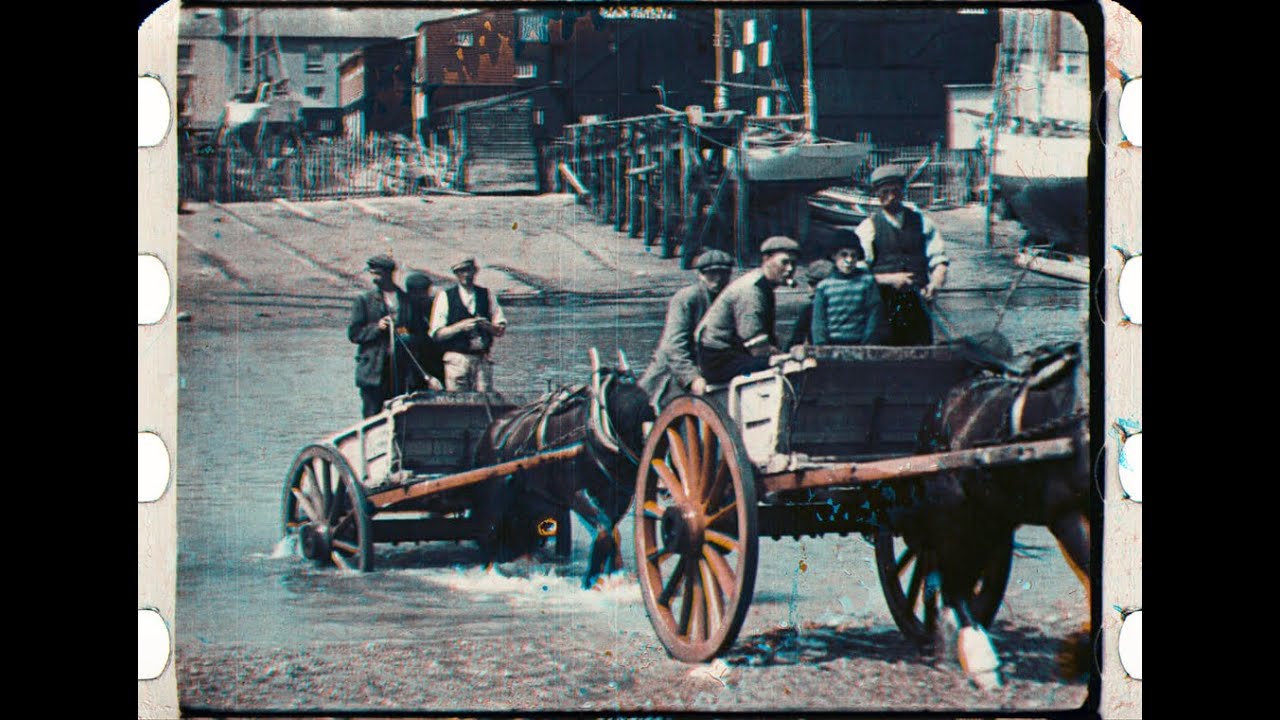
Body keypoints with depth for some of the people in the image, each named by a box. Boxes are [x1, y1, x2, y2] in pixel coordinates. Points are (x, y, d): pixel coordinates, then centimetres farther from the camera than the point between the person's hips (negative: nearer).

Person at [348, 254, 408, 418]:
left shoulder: (405, 300, 10)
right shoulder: (364, 300, 3)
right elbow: (353, 333, 0)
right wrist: (377, 327, -13)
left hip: (399, 369, 2)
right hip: (373, 370, -2)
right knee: (372, 416, -4)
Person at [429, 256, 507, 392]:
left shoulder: (487, 295, 12)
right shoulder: (445, 297, 4)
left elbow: (500, 330, 10)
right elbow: (436, 334, -2)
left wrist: (487, 326, -11)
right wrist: (460, 326, -15)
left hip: (483, 359, 2)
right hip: (457, 359, -2)